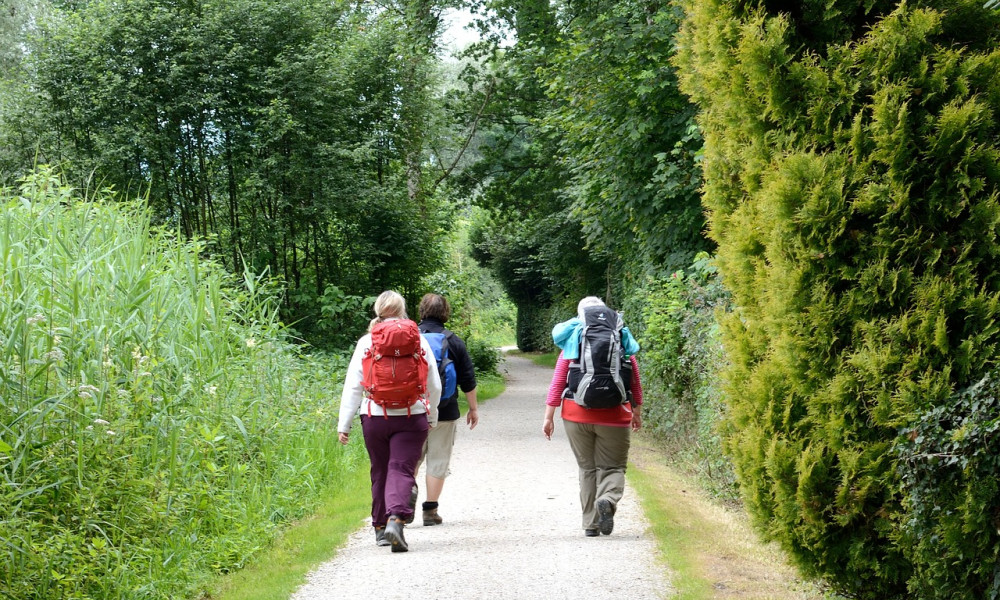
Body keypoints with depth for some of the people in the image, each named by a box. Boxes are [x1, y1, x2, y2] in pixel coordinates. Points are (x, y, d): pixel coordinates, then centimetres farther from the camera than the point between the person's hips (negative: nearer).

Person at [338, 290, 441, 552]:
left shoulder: (366, 342, 0)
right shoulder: (419, 340, 1)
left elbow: (352, 387, -1)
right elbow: (434, 385, 6)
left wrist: (344, 424, 3)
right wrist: (432, 418, 21)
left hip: (375, 417, 1)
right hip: (412, 416, -1)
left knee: (380, 471, 15)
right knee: (402, 469, -4)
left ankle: (380, 526, 23)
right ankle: (396, 518, -26)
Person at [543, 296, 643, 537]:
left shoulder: (572, 344, 2)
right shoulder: (622, 342, 3)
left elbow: (558, 382, 0)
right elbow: (635, 381, 6)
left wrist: (549, 416, 4)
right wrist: (637, 412, 18)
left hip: (577, 416, 1)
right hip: (614, 416, -1)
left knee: (587, 469, 11)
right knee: (612, 467, 5)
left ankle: (591, 524, 8)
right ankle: (608, 499, -27)